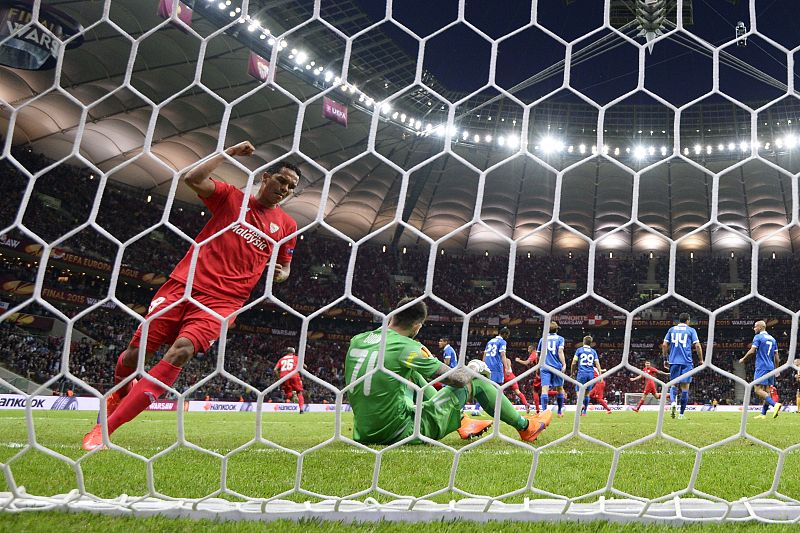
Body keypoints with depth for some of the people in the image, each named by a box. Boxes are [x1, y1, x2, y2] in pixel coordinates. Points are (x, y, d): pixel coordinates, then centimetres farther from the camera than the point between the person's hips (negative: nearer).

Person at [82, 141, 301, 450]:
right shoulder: (231, 197, 8)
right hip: (184, 285, 0)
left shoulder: (286, 225, 14)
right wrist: (228, 153, -6)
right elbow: (192, 179, -8)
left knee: (180, 353, -25)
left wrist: (281, 274, 3)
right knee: (137, 350, 2)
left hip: (222, 302, 0)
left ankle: (106, 427, -23)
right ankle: (121, 392, 40)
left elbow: (284, 266, 26)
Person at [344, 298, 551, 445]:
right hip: (400, 432, -7)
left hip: (365, 432, 7)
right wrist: (474, 367, 9)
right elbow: (457, 379, -12)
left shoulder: (357, 340, 3)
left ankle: (463, 422, 38)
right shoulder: (406, 347, -17)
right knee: (473, 382, 5)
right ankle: (524, 427, 25)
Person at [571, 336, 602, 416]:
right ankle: (584, 412, 11)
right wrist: (600, 374, 6)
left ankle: (581, 405, -33)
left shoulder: (579, 350, 4)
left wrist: (572, 372, 11)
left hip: (581, 373, -3)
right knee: (587, 393, 10)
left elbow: (574, 363, 1)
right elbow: (597, 364, 5)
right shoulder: (593, 351, 11)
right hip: (591, 374, 3)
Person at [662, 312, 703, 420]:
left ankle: (673, 402, -19)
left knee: (674, 384, 12)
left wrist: (665, 359, 14)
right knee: (685, 387, 3)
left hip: (674, 361, 2)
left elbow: (664, 345, 7)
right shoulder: (691, 330, 5)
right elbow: (697, 345, -3)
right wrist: (701, 360, 5)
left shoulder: (671, 329, 11)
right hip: (687, 362, -2)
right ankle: (681, 414, 4)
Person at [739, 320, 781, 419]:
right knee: (767, 390, 8)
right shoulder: (772, 339, 16)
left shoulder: (758, 337, -6)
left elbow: (752, 351, -14)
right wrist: (776, 370, 21)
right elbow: (776, 356, 16)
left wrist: (743, 359, 2)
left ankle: (775, 404, -29)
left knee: (758, 390, -11)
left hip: (761, 367, -8)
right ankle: (763, 413, 9)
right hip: (771, 367, 8)